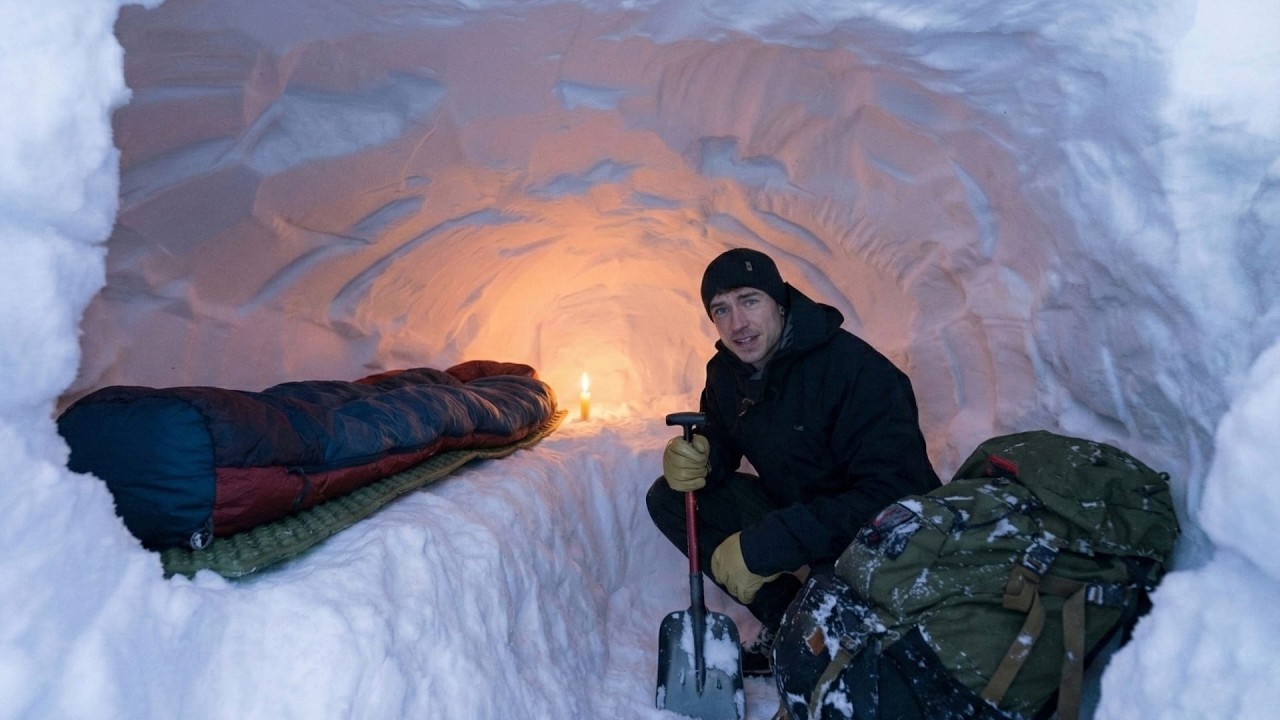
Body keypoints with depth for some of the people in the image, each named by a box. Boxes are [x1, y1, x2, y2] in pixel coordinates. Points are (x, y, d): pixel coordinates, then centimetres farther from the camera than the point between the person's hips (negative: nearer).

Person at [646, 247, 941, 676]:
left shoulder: (856, 369, -27)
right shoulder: (726, 371, -3)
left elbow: (892, 494, -32)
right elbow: (721, 442, 8)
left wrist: (762, 546, -35)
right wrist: (695, 457, -20)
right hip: (794, 509, 7)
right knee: (667, 498, -6)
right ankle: (786, 616, -6)